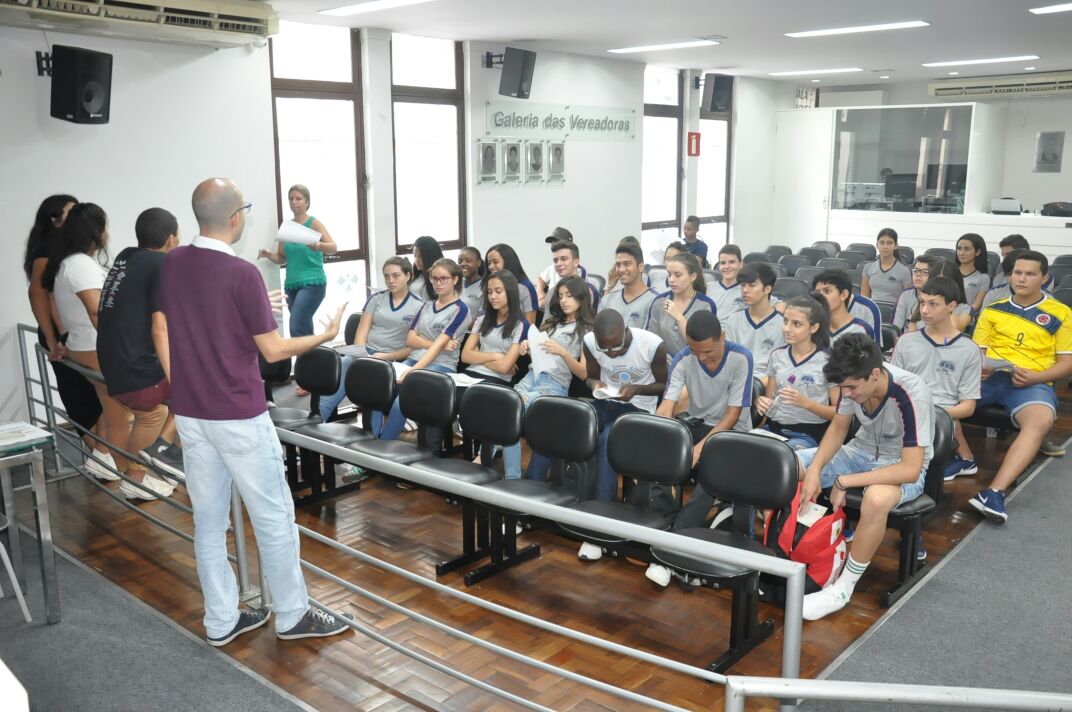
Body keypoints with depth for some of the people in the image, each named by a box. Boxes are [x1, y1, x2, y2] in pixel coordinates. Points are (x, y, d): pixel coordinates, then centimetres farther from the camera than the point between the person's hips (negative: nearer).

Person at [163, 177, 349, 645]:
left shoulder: (171, 265, 3)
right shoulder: (242, 274, -18)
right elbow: (273, 350, -13)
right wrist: (327, 334, 2)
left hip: (190, 413, 7)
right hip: (239, 416, -7)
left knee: (209, 520, 13)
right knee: (273, 517, 6)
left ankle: (221, 620, 24)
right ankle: (292, 616, 19)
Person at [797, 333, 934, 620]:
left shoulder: (911, 394, -31)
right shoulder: (855, 381, -15)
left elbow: (910, 470, -33)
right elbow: (838, 428, 2)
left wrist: (844, 482, -30)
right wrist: (814, 470, -15)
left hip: (902, 466, -6)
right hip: (861, 450, 6)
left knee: (876, 499, -41)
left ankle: (844, 587, -21)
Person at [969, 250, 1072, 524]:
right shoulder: (993, 310, 15)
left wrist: (1035, 377, -13)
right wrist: (978, 367, -8)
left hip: (1033, 383, -2)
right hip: (990, 376, 3)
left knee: (1041, 421, -37)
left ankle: (995, 492, -45)